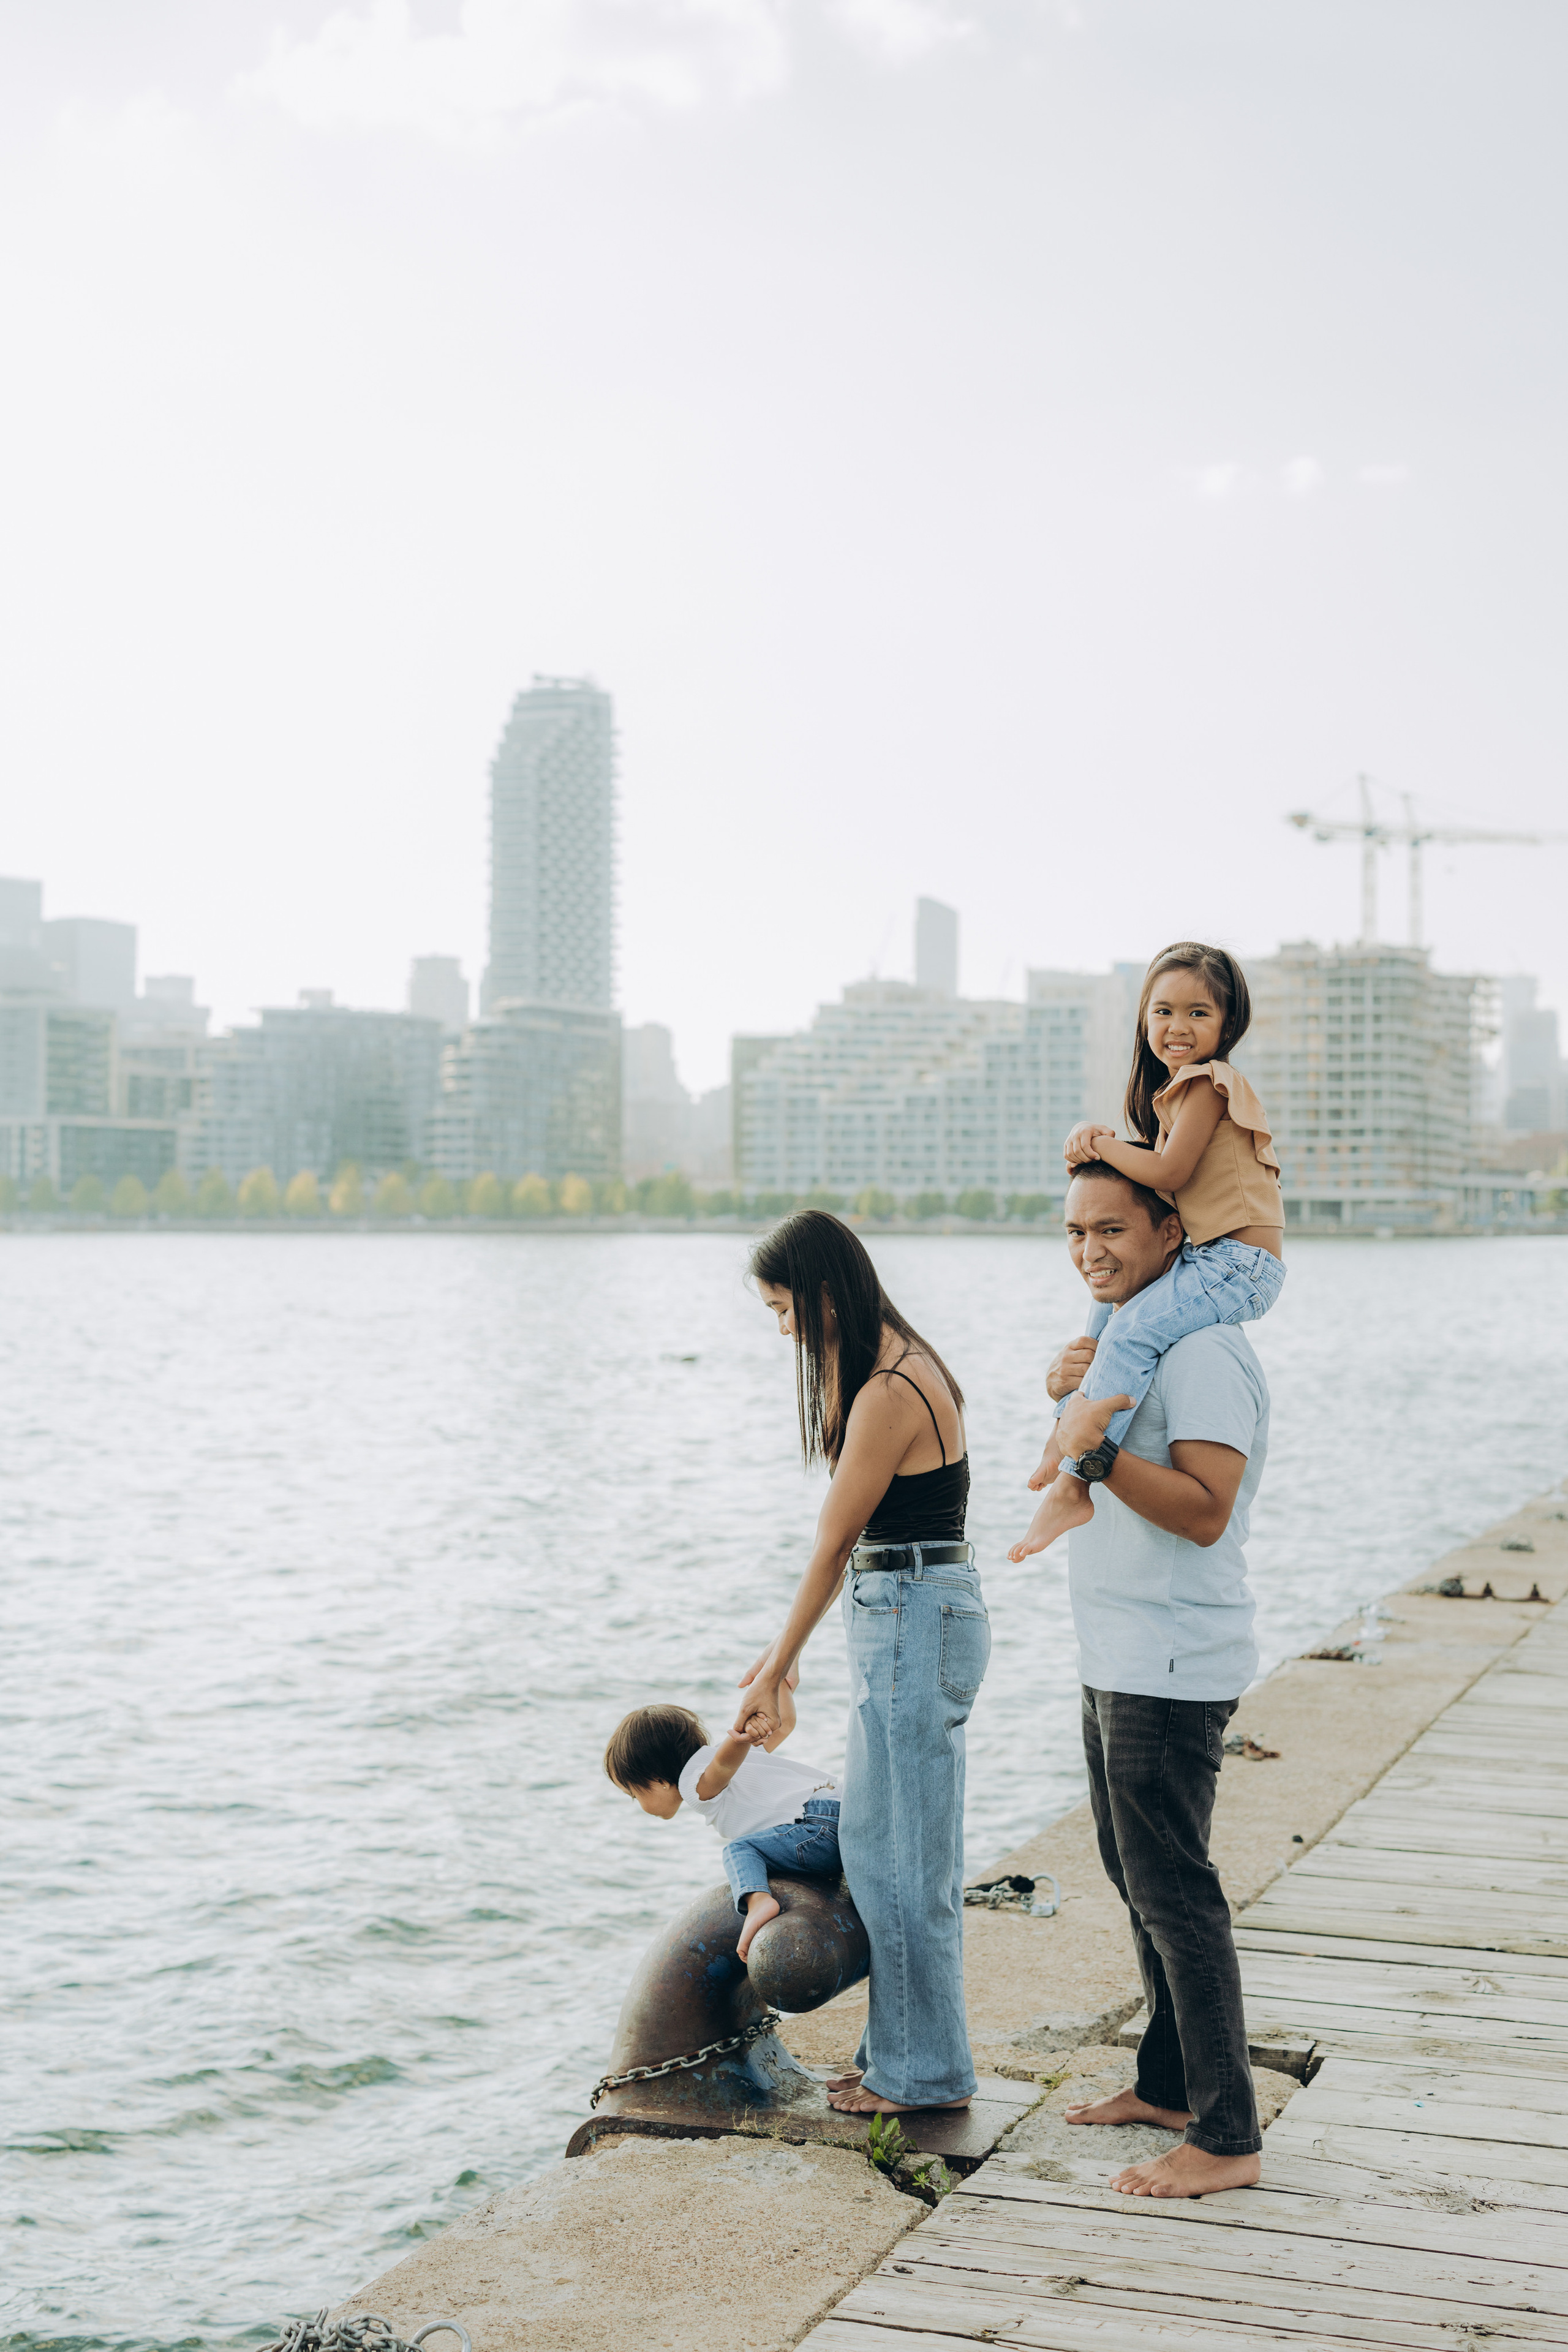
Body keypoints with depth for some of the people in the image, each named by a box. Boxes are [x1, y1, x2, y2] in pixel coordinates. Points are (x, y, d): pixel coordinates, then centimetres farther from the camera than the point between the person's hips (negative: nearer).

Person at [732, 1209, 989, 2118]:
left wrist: (777, 1672, -4)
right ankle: (905, 2049, 26)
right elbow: (856, 1538, 17)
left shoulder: (889, 1394, -20)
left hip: (915, 1624, -10)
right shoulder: (904, 1365, 12)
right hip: (915, 1621, 10)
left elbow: (832, 1545, -13)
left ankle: (925, 2071, 11)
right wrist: (787, 1647, 20)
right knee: (896, 1849, 16)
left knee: (899, 1855, 0)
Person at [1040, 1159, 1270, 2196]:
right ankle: (1170, 2085, 32)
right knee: (1135, 1876, 18)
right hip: (1119, 1658, 10)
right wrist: (1068, 1392, 0)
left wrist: (1100, 1449, -33)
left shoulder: (1201, 1352, -18)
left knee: (1173, 1892, -5)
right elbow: (1082, 1479, 18)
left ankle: (1227, 2138, 3)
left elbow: (1206, 1511, -25)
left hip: (1171, 1669, -10)